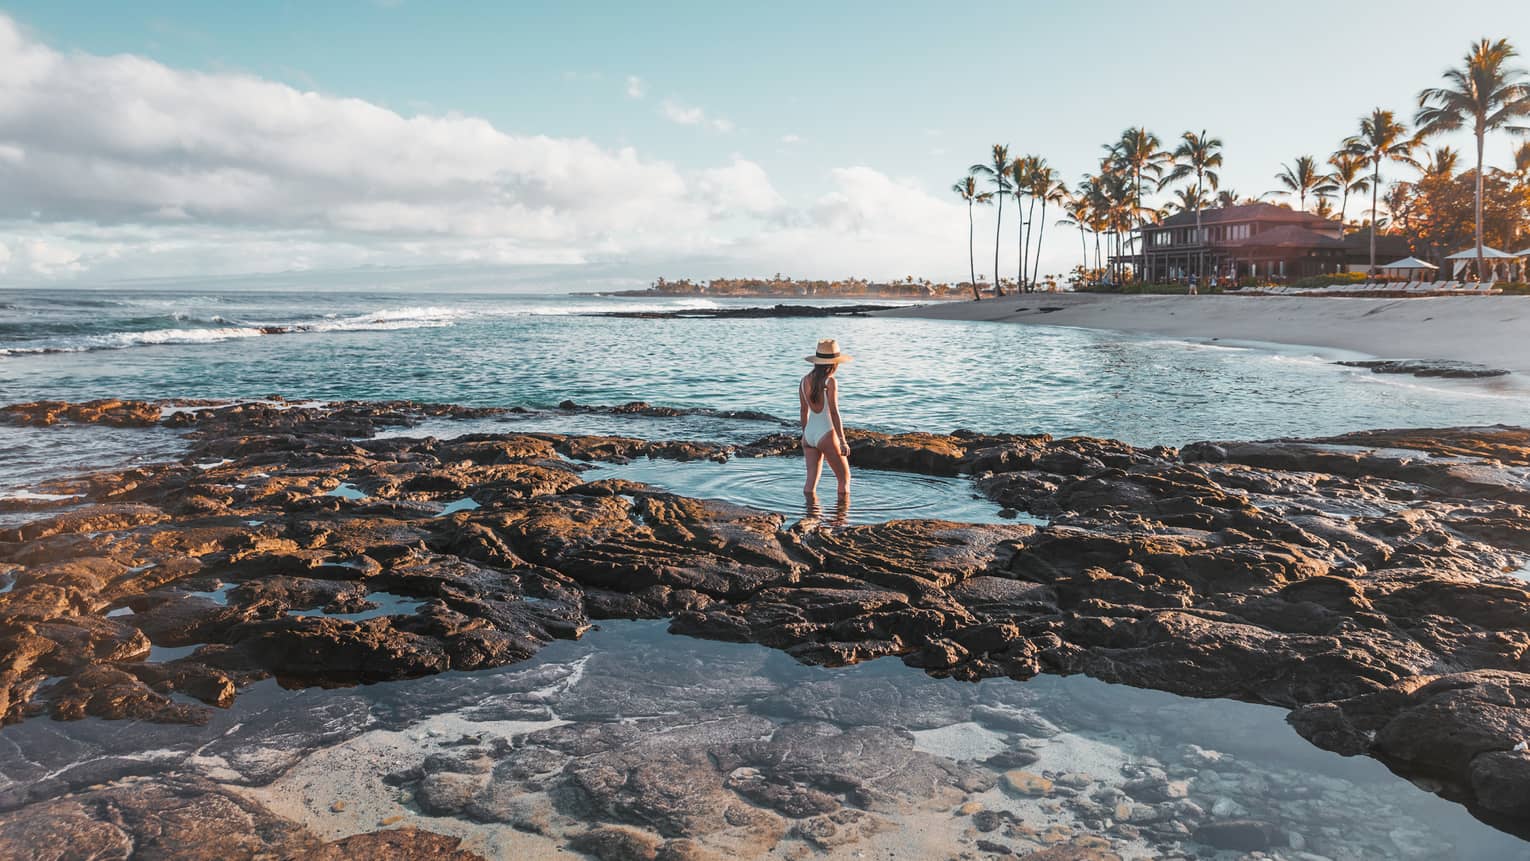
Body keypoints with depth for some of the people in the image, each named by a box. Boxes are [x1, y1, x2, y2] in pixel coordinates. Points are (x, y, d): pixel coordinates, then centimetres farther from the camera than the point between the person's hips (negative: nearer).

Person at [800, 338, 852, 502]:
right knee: (845, 478, 11)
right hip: (826, 435, -6)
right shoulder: (830, 382, -15)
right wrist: (842, 441, -18)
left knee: (811, 481, 9)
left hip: (809, 434, 6)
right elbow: (834, 412, -19)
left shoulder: (805, 381, 4)